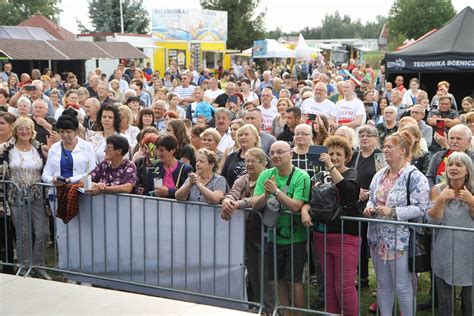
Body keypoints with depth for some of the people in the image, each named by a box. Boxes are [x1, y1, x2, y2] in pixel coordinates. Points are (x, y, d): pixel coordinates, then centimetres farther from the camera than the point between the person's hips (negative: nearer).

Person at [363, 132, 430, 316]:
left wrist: (392, 212, -24)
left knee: (402, 287, 1)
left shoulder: (415, 177, -11)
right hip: (378, 239, 7)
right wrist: (369, 208, -2)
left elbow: (420, 209, -17)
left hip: (401, 240, -7)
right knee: (383, 285, 15)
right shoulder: (379, 175, 11)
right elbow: (371, 198, 21)